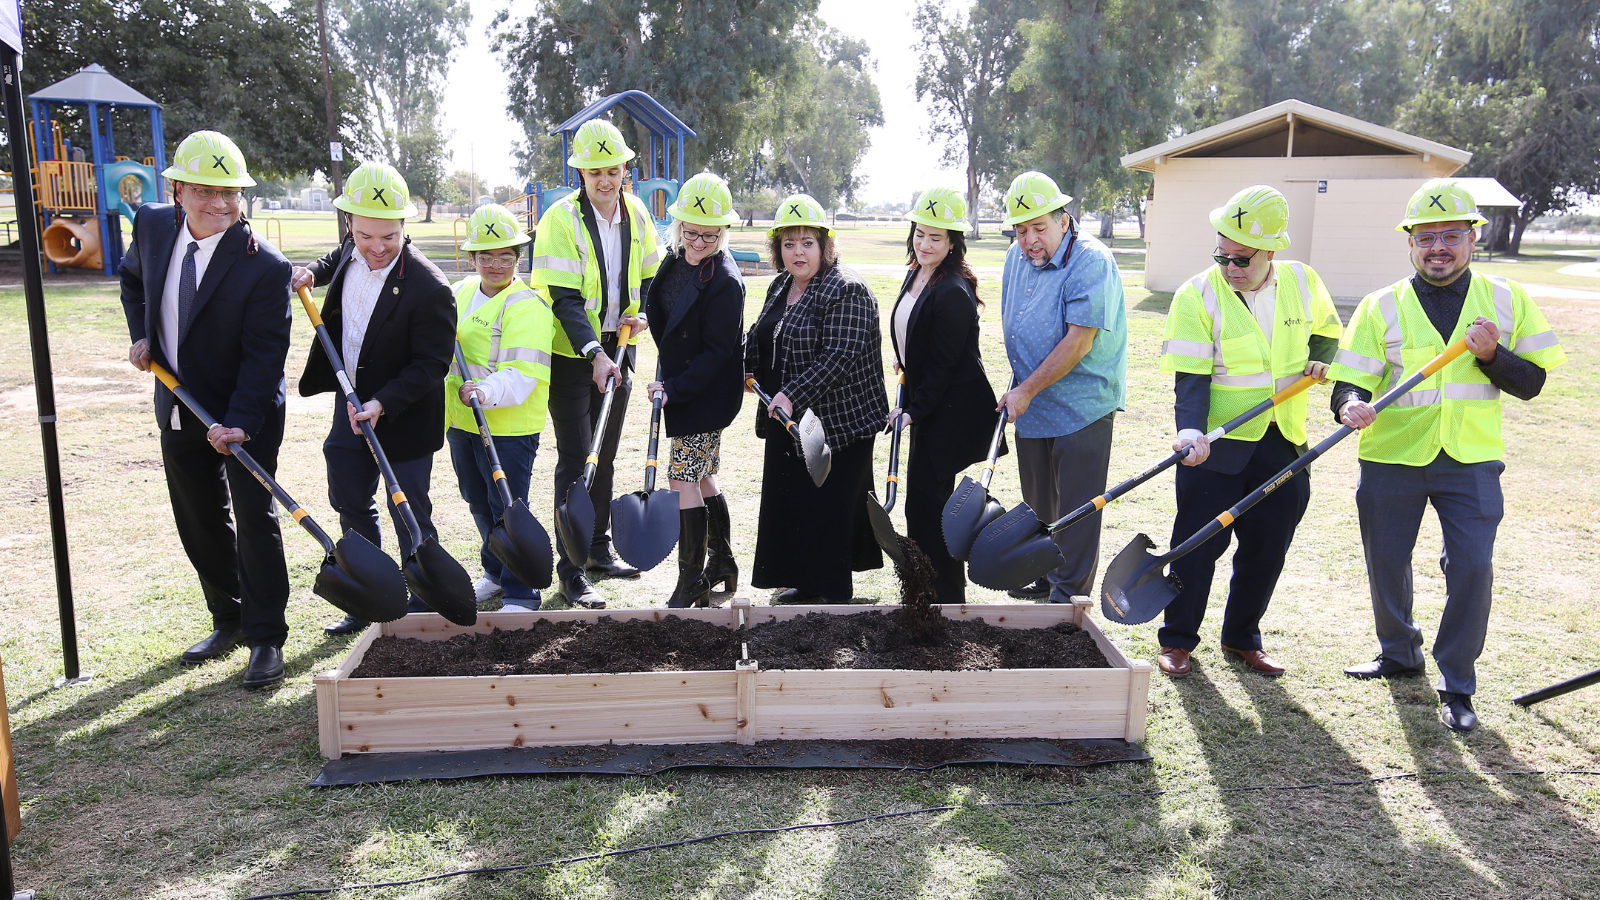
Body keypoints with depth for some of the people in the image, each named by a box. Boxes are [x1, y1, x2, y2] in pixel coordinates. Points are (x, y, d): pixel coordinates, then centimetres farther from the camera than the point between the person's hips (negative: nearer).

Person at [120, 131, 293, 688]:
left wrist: (239, 423, -31)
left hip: (246, 414, -6)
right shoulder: (152, 225, -3)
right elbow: (133, 279, 20)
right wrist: (141, 334, 5)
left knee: (255, 519, -3)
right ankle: (229, 621, 31)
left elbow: (264, 354, -22)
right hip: (179, 409, 6)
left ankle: (266, 639, 8)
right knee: (199, 522, 15)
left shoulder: (265, 267, -21)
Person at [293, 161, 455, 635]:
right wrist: (312, 272, 5)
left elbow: (430, 365, -23)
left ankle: (422, 609, 20)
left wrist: (382, 404, -32)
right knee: (350, 505, 19)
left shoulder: (428, 288, -26)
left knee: (409, 516, 2)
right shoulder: (352, 250, -3)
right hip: (350, 404, 8)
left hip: (402, 416, -8)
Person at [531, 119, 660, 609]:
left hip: (616, 350, 6)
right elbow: (564, 297, -19)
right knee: (575, 460, -4)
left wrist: (643, 313, -4)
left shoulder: (636, 212, 3)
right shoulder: (561, 218, -15)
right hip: (571, 354, -5)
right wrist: (595, 353, -29)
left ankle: (600, 550, 30)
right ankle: (571, 571, 4)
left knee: (605, 456, 15)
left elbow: (652, 274, 15)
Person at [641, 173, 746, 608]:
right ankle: (722, 564, 31)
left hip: (706, 394, -9)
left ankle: (691, 584, 1)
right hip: (680, 387, 9)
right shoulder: (677, 257, 5)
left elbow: (717, 352, -21)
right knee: (702, 477, 17)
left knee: (684, 480, -8)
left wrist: (675, 389, -23)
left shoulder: (725, 281, -21)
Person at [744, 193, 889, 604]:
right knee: (792, 500, 15)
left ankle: (835, 596, 9)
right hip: (787, 418, 9)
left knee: (829, 507, -3)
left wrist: (793, 395, -29)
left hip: (837, 420, -9)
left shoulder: (846, 291, -16)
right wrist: (751, 368, 7)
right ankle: (808, 582, 30)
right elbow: (760, 336, 26)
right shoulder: (780, 287, 13)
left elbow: (838, 356, -25)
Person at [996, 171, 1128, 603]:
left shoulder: (1092, 262, -18)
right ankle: (1042, 575, 34)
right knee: (1038, 502, 18)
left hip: (1081, 408, -7)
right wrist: (1016, 390, 14)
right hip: (1029, 404, 7)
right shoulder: (1017, 257, 7)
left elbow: (1078, 343, -22)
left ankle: (1069, 593, 13)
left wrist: (1026, 391, -18)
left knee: (1075, 507, 1)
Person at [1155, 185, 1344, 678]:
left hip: (1283, 443, 4)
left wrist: (1320, 361, -1)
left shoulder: (1303, 282, 1)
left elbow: (1327, 333, 21)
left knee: (1268, 546, 11)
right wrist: (1191, 431, -31)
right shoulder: (1197, 295, -11)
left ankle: (1242, 638, 29)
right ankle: (1177, 639, 18)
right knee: (1199, 542, 1)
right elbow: (1191, 377, -16)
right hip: (1216, 445, -4)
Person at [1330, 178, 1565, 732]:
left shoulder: (1506, 301, 4)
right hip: (1392, 458, 1)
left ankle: (1457, 687, 11)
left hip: (1470, 462, 0)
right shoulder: (1382, 306, 0)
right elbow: (1350, 380, -5)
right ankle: (1399, 654, 37)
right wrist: (1352, 406, -28)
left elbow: (1530, 384, 4)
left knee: (1472, 568, -7)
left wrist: (1490, 354, -15)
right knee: (1386, 563, 11)